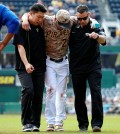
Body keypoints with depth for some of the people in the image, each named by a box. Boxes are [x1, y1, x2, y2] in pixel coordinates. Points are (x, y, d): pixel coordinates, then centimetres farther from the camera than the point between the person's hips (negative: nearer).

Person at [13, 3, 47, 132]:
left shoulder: (41, 28, 14)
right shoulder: (22, 27, -3)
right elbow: (20, 46, -11)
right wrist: (26, 64, -23)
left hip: (39, 67, 5)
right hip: (24, 67, -5)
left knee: (38, 94, 0)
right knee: (28, 90, -20)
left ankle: (35, 123, 6)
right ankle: (26, 122, -10)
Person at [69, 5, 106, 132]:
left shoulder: (95, 26, -6)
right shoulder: (72, 27, 1)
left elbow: (103, 40, -24)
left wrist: (97, 36, -45)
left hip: (93, 66, -3)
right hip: (76, 67, 3)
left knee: (96, 92, -12)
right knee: (79, 96, 6)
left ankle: (97, 123, -12)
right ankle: (83, 124, 15)